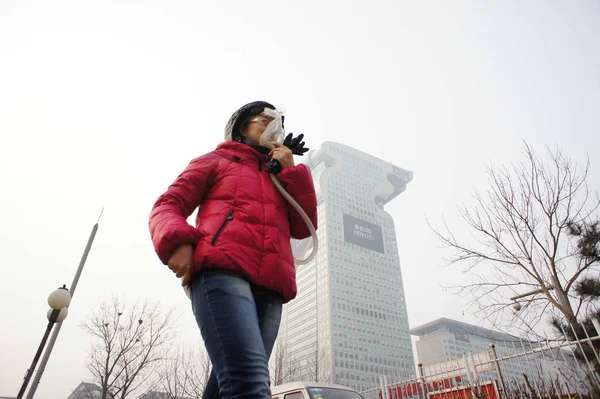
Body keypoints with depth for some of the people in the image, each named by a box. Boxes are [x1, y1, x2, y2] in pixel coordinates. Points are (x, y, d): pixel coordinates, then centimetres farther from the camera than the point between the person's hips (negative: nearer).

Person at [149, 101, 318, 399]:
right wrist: (177, 242, -10)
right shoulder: (217, 161, 22)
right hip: (222, 271, -4)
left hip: (269, 288, 5)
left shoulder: (281, 178, 33)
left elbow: (303, 227, 19)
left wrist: (291, 171, 14)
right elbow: (167, 206, 12)